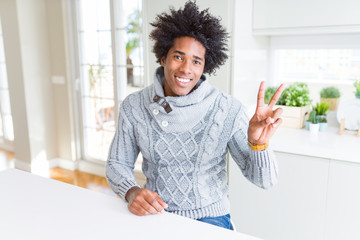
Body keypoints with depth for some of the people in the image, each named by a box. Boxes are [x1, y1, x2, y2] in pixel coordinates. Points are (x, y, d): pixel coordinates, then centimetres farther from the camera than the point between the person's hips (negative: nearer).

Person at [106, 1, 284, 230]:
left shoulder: (228, 110, -9)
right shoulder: (133, 107, -3)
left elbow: (264, 180, -7)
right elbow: (117, 164, 6)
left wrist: (258, 143, -28)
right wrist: (131, 192, -15)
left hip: (209, 218, -1)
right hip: (155, 214, 1)